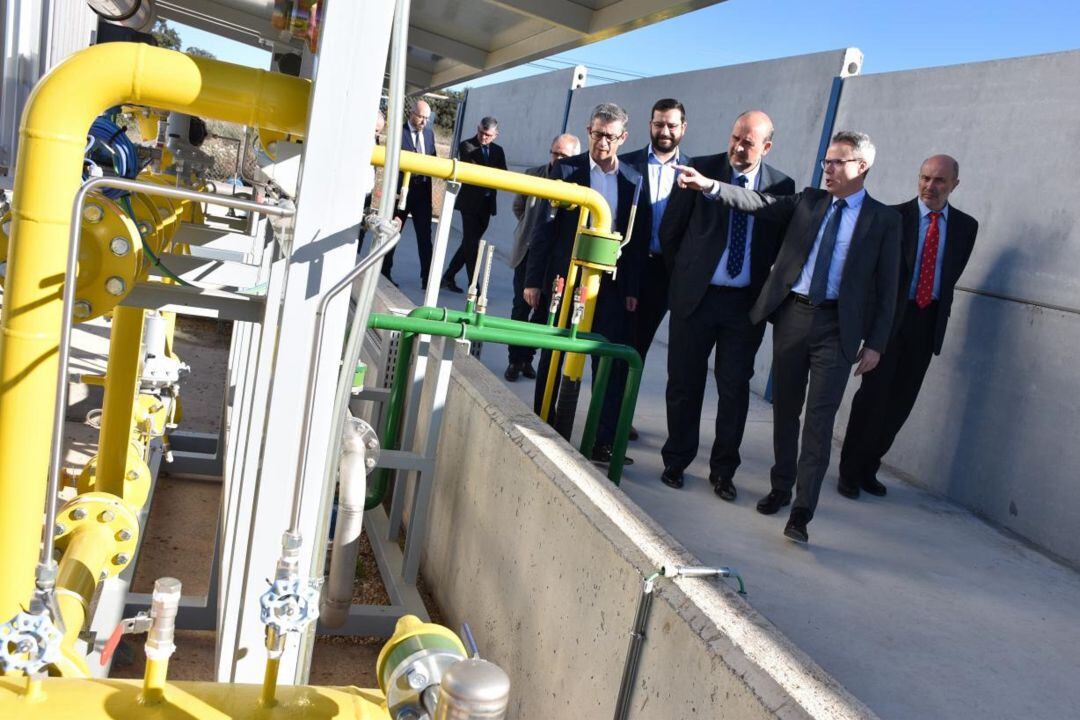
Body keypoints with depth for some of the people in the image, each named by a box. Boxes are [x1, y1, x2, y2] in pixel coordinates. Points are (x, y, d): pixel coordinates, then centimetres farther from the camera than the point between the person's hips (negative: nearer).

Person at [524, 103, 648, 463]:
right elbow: (545, 226, -2)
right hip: (566, 278, -1)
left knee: (612, 364, -1)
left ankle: (605, 442, 5)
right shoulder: (567, 170, -1)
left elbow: (637, 239, 5)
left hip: (611, 286, 2)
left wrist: (632, 288, 0)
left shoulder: (633, 180, 5)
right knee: (553, 359, 8)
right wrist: (533, 279, -5)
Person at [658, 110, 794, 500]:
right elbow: (670, 230, 3)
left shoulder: (782, 186, 2)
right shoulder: (701, 169, -2)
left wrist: (768, 293, 1)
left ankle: (723, 469, 19)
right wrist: (683, 275, 6)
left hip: (747, 303, 1)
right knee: (684, 383, 8)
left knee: (735, 388, 6)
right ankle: (676, 461, 23)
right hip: (696, 295, -1)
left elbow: (783, 245, 8)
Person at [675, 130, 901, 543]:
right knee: (785, 409, 13)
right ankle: (781, 488, 30)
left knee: (819, 418, -9)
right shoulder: (809, 201, 11)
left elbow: (887, 287, 1)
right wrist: (711, 186, -13)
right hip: (792, 315, 4)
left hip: (837, 327, -3)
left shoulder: (883, 219, 3)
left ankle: (802, 512, -8)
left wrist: (875, 343, -4)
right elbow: (760, 203, 1)